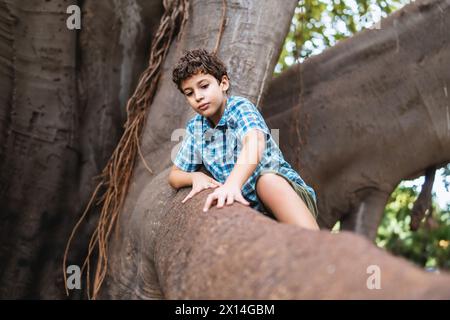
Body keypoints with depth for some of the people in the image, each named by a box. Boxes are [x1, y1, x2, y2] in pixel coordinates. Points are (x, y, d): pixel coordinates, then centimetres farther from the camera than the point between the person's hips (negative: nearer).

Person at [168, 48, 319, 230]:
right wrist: (195, 176, -5)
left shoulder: (240, 107, -6)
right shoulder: (195, 128, 11)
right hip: (249, 207, 4)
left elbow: (254, 142, -30)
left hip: (290, 195, -4)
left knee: (267, 179, -38)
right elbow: (174, 176, 20)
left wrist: (232, 184, -49)